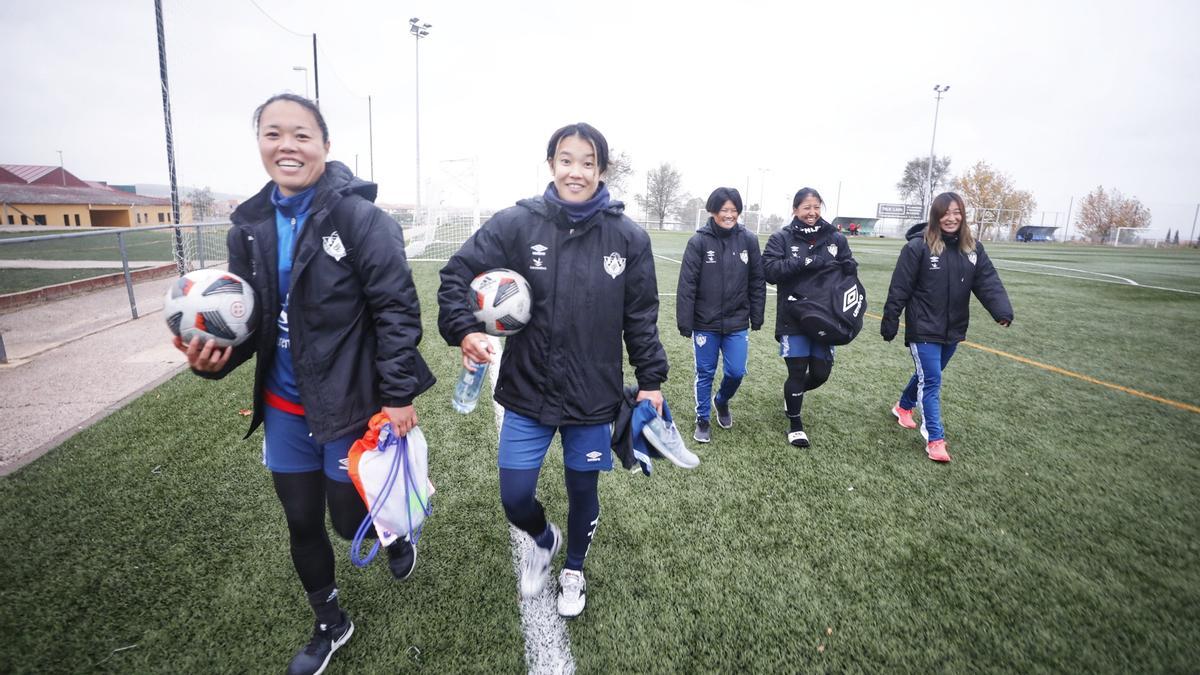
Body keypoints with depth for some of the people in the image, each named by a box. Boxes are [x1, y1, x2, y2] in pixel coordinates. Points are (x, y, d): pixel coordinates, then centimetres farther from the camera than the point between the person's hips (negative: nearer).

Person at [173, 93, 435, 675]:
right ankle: (329, 624, 44)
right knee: (301, 523, 18)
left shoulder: (359, 216, -16)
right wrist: (212, 357, -11)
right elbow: (248, 316, 9)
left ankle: (397, 532, 47)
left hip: (351, 403, -6)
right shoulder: (249, 225, 3)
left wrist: (398, 396, -18)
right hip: (284, 406, 6)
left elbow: (398, 310, -17)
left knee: (351, 517, 9)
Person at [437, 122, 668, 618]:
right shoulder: (517, 223, -9)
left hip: (593, 396, 1)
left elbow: (641, 317, 2)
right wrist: (465, 330, -22)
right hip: (527, 392, 0)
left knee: (583, 491, 16)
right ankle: (544, 540, 45)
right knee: (515, 497, 7)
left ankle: (573, 571, 48)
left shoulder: (629, 237, -5)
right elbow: (457, 275, -5)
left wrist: (650, 381, 2)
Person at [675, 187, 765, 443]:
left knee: (736, 372, 6)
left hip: (737, 323, 2)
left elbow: (757, 282, 5)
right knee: (705, 373, 10)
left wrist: (757, 318, 6)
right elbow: (686, 285, -9)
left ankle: (721, 401, 38)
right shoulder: (699, 241, -9)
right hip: (705, 323, -2)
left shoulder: (748, 240, -1)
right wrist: (684, 323, -10)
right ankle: (702, 419, 29)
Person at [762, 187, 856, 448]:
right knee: (797, 372, 1)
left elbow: (851, 268, 12)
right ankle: (795, 425, 21)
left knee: (820, 372, 8)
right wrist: (805, 262, -20)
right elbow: (770, 270, -12)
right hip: (794, 317, -3)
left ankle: (794, 392, 42)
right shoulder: (781, 238, -2)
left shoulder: (836, 238, 7)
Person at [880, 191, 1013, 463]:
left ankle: (904, 406, 44)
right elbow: (899, 288, -13)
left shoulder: (973, 249, 4)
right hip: (924, 329, -6)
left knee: (928, 376, 19)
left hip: (953, 329, 6)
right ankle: (935, 439, 1)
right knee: (931, 381, -5)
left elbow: (988, 282, -6)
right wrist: (889, 323, -12)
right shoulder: (918, 247, -12)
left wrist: (1003, 311, -23)